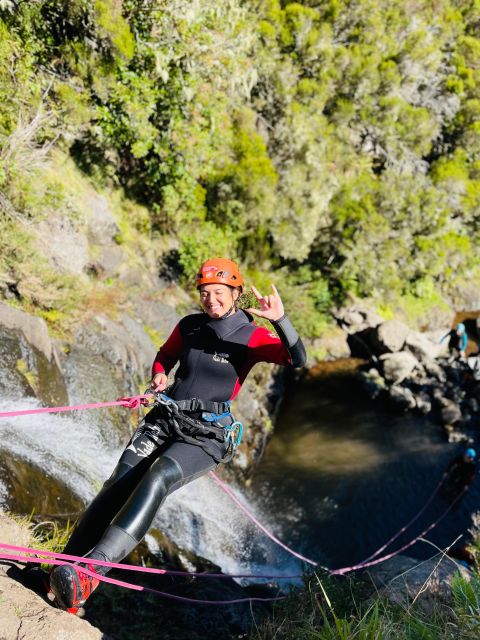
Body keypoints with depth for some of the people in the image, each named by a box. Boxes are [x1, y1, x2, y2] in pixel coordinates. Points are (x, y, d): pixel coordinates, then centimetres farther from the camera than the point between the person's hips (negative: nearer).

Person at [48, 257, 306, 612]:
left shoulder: (251, 336, -5)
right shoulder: (189, 326, 7)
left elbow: (298, 359, -19)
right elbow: (165, 356, 25)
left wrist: (280, 320, -35)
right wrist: (158, 375, 4)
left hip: (206, 433, -4)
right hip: (164, 419, 5)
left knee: (155, 480, -30)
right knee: (119, 483, -16)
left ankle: (90, 572, -36)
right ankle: (65, 568, -14)